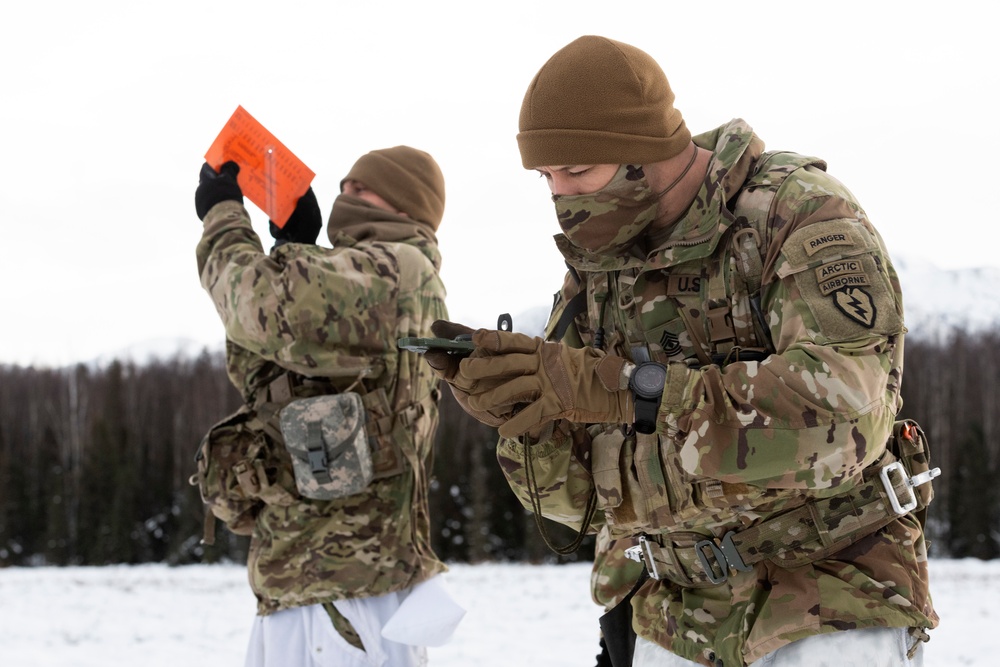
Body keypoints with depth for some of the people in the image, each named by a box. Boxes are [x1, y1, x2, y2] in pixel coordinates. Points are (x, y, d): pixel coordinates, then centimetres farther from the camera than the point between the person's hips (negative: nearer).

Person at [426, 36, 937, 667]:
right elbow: (579, 492, 4)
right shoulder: (597, 269, 4)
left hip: (831, 610, -6)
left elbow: (839, 414, -30)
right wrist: (516, 410, -17)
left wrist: (618, 387, -32)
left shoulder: (804, 217, -14)